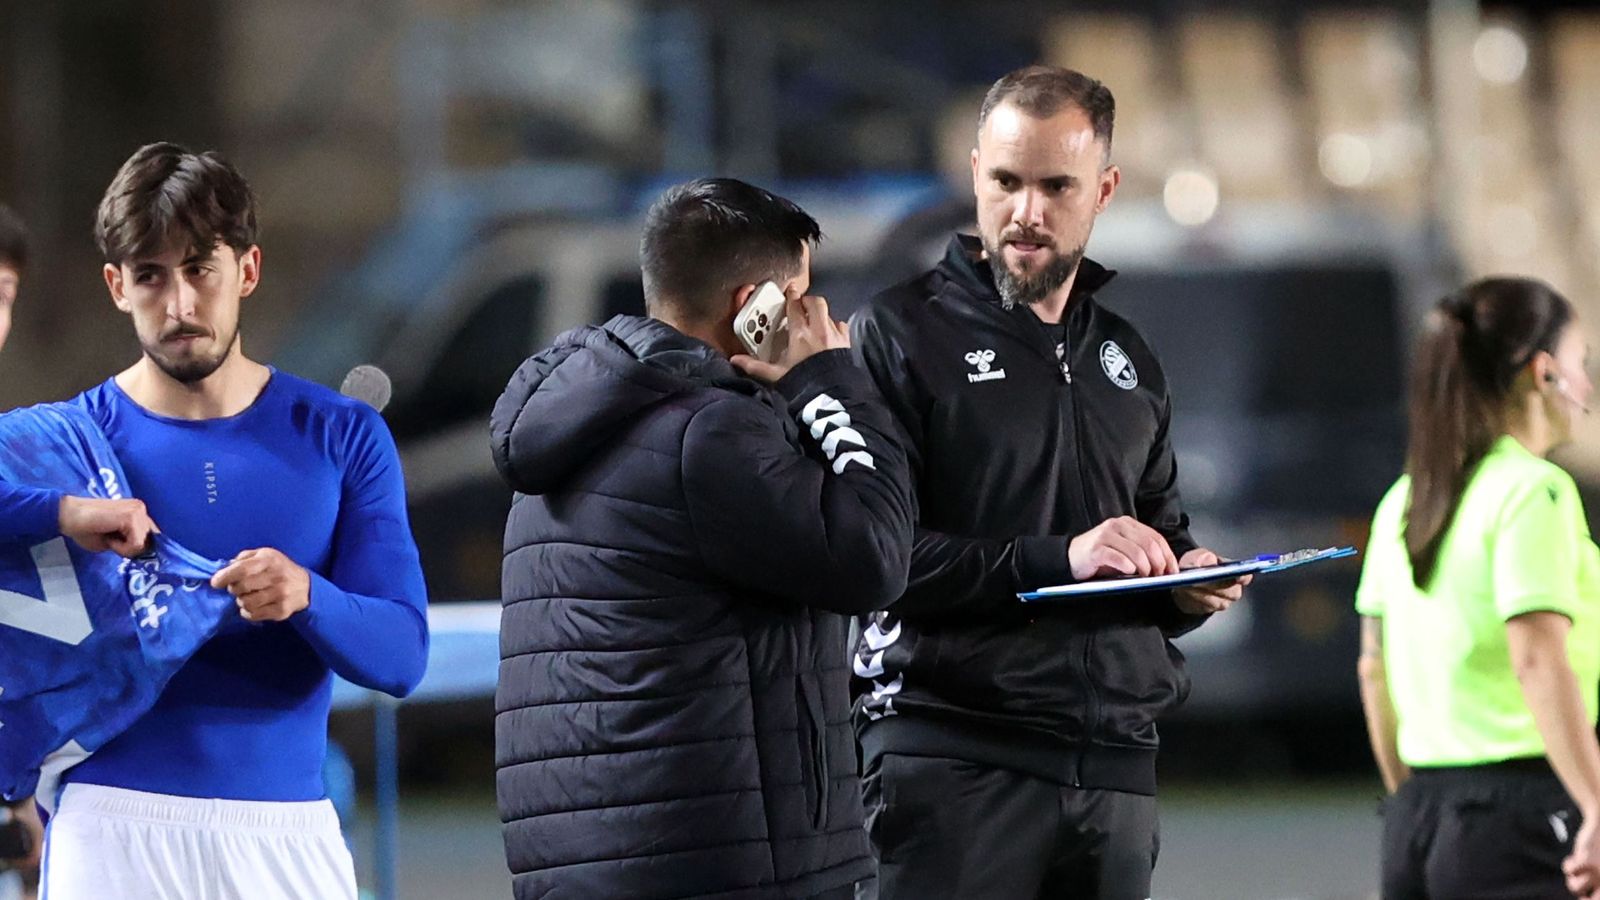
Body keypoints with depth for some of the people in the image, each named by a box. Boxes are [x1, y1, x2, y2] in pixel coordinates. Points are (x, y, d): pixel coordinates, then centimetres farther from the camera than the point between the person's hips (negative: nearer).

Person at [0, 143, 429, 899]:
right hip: (113, 824, -1)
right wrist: (64, 513, -17)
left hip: (287, 833, 1)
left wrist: (306, 597, -17)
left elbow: (400, 656, 2)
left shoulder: (341, 437, 9)